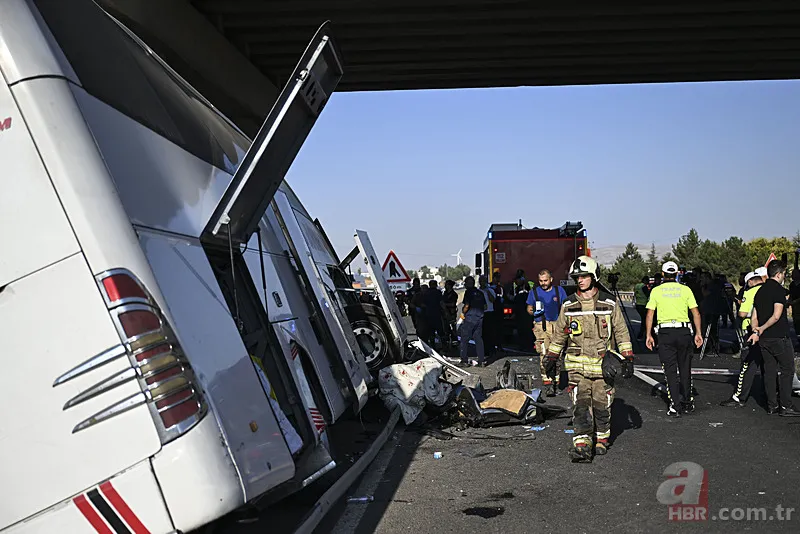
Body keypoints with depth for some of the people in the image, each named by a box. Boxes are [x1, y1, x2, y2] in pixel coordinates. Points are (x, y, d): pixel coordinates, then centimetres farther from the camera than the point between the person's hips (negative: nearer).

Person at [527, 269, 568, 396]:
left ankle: (556, 383, 15)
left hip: (557, 325, 1)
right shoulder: (534, 292, 10)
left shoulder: (559, 290, 10)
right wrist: (534, 312, -4)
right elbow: (529, 309, 19)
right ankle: (548, 382, -14)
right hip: (541, 325, -1)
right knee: (544, 355, -13)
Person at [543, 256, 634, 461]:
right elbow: (559, 333, 16)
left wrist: (628, 358, 2)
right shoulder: (568, 305, 5)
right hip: (577, 363, 1)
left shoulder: (609, 303, 0)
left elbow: (621, 331, 6)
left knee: (602, 404, 7)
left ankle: (602, 439, 27)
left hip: (603, 363, -1)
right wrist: (551, 357, 16)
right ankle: (582, 445, -14)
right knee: (581, 404, -9)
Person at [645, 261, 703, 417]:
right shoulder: (685, 289, 5)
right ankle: (688, 402, 23)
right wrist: (698, 333, 8)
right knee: (685, 369, 15)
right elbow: (696, 313, 2)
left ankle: (675, 406, -1)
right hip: (684, 332, 2)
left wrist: (649, 335, 3)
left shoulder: (656, 291, 3)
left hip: (665, 333, -1)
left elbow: (650, 314, -1)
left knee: (670, 370, 2)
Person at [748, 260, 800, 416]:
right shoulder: (779, 290, -12)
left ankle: (772, 405, 12)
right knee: (787, 370, 1)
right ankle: (785, 406, -1)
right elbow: (776, 316, -20)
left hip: (764, 339, 7)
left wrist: (756, 331, -3)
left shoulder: (760, 291, 13)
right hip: (779, 337, -7)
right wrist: (762, 329, -12)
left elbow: (754, 317, 10)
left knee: (769, 371, 10)